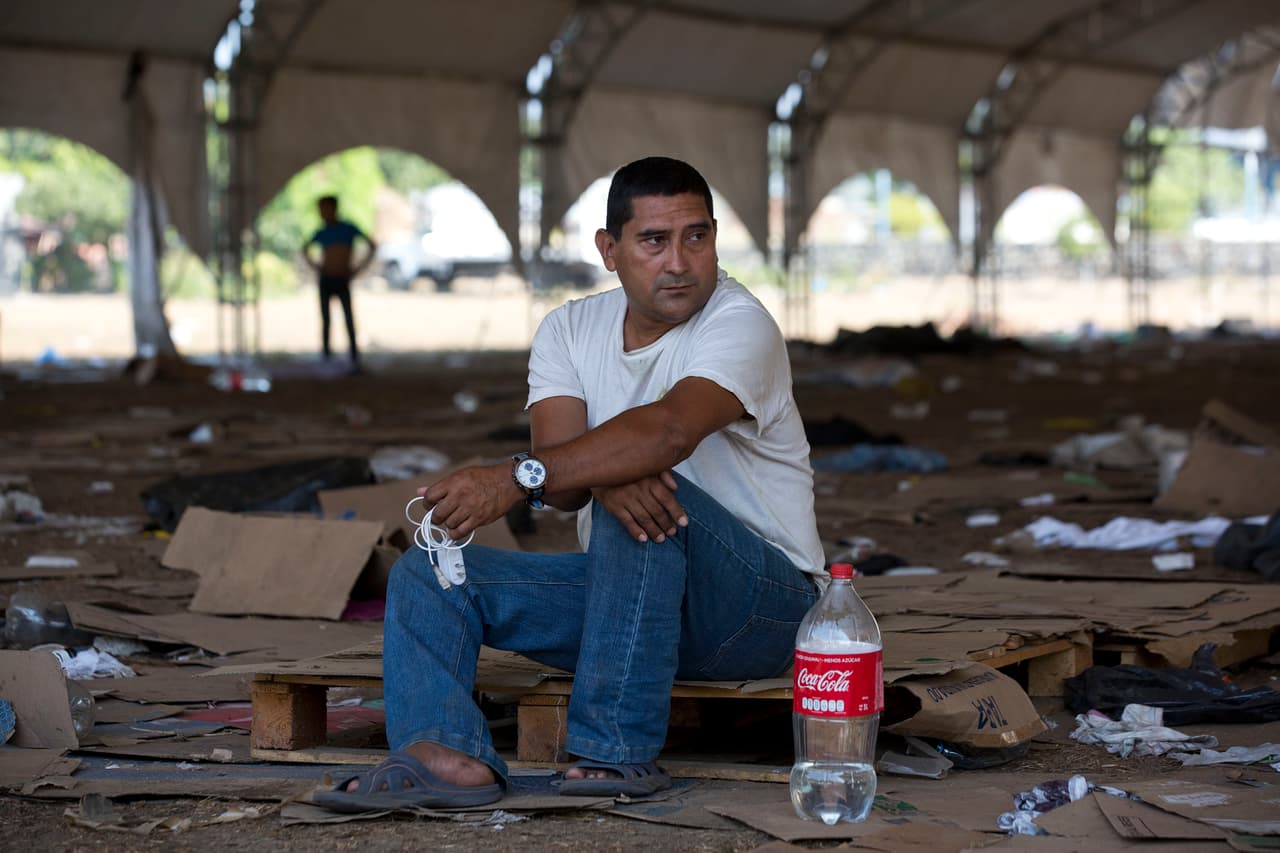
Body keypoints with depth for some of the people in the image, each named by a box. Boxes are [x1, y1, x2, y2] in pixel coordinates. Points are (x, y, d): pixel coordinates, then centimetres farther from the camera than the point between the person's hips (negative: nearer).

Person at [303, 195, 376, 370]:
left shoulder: (349, 229, 0)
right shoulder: (321, 233, 8)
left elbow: (372, 245, 5)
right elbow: (305, 249, 26)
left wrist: (358, 268, 0)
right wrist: (315, 266, 10)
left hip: (343, 282, -2)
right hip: (325, 281, 2)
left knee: (350, 320, -13)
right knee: (325, 320, 0)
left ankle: (355, 359, -15)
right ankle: (326, 354, 6)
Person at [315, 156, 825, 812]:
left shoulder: (738, 322, -15)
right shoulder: (569, 331, 4)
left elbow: (670, 431, -35)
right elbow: (561, 477, -11)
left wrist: (516, 479, -43)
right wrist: (601, 477, -37)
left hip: (762, 601, -6)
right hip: (623, 593, 6)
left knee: (648, 489, -35)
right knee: (427, 574, -8)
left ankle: (619, 751, -33)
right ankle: (451, 754, -36)